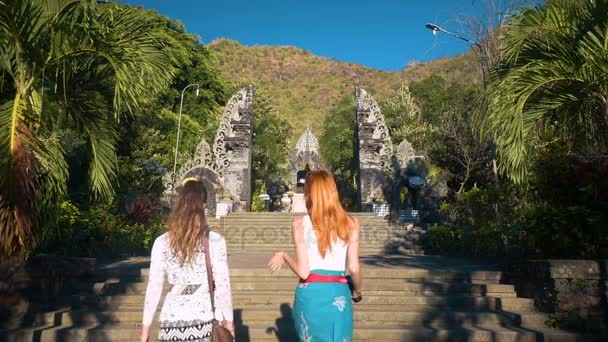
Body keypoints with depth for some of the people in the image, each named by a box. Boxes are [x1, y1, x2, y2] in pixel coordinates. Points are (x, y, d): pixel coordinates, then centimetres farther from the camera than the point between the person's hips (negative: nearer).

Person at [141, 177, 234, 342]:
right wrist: (228, 320, 6)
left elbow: (153, 288, 1)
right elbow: (223, 286, -6)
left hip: (173, 320, 2)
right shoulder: (215, 241, -9)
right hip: (206, 321, -1)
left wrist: (146, 327, 11)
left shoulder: (161, 243, -3)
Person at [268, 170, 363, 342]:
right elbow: (354, 268, -1)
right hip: (339, 295, 1)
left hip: (311, 294, -1)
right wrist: (357, 291, 19)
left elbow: (303, 272, -9)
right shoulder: (351, 223, 0)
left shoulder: (300, 223, -5)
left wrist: (283, 256, 9)